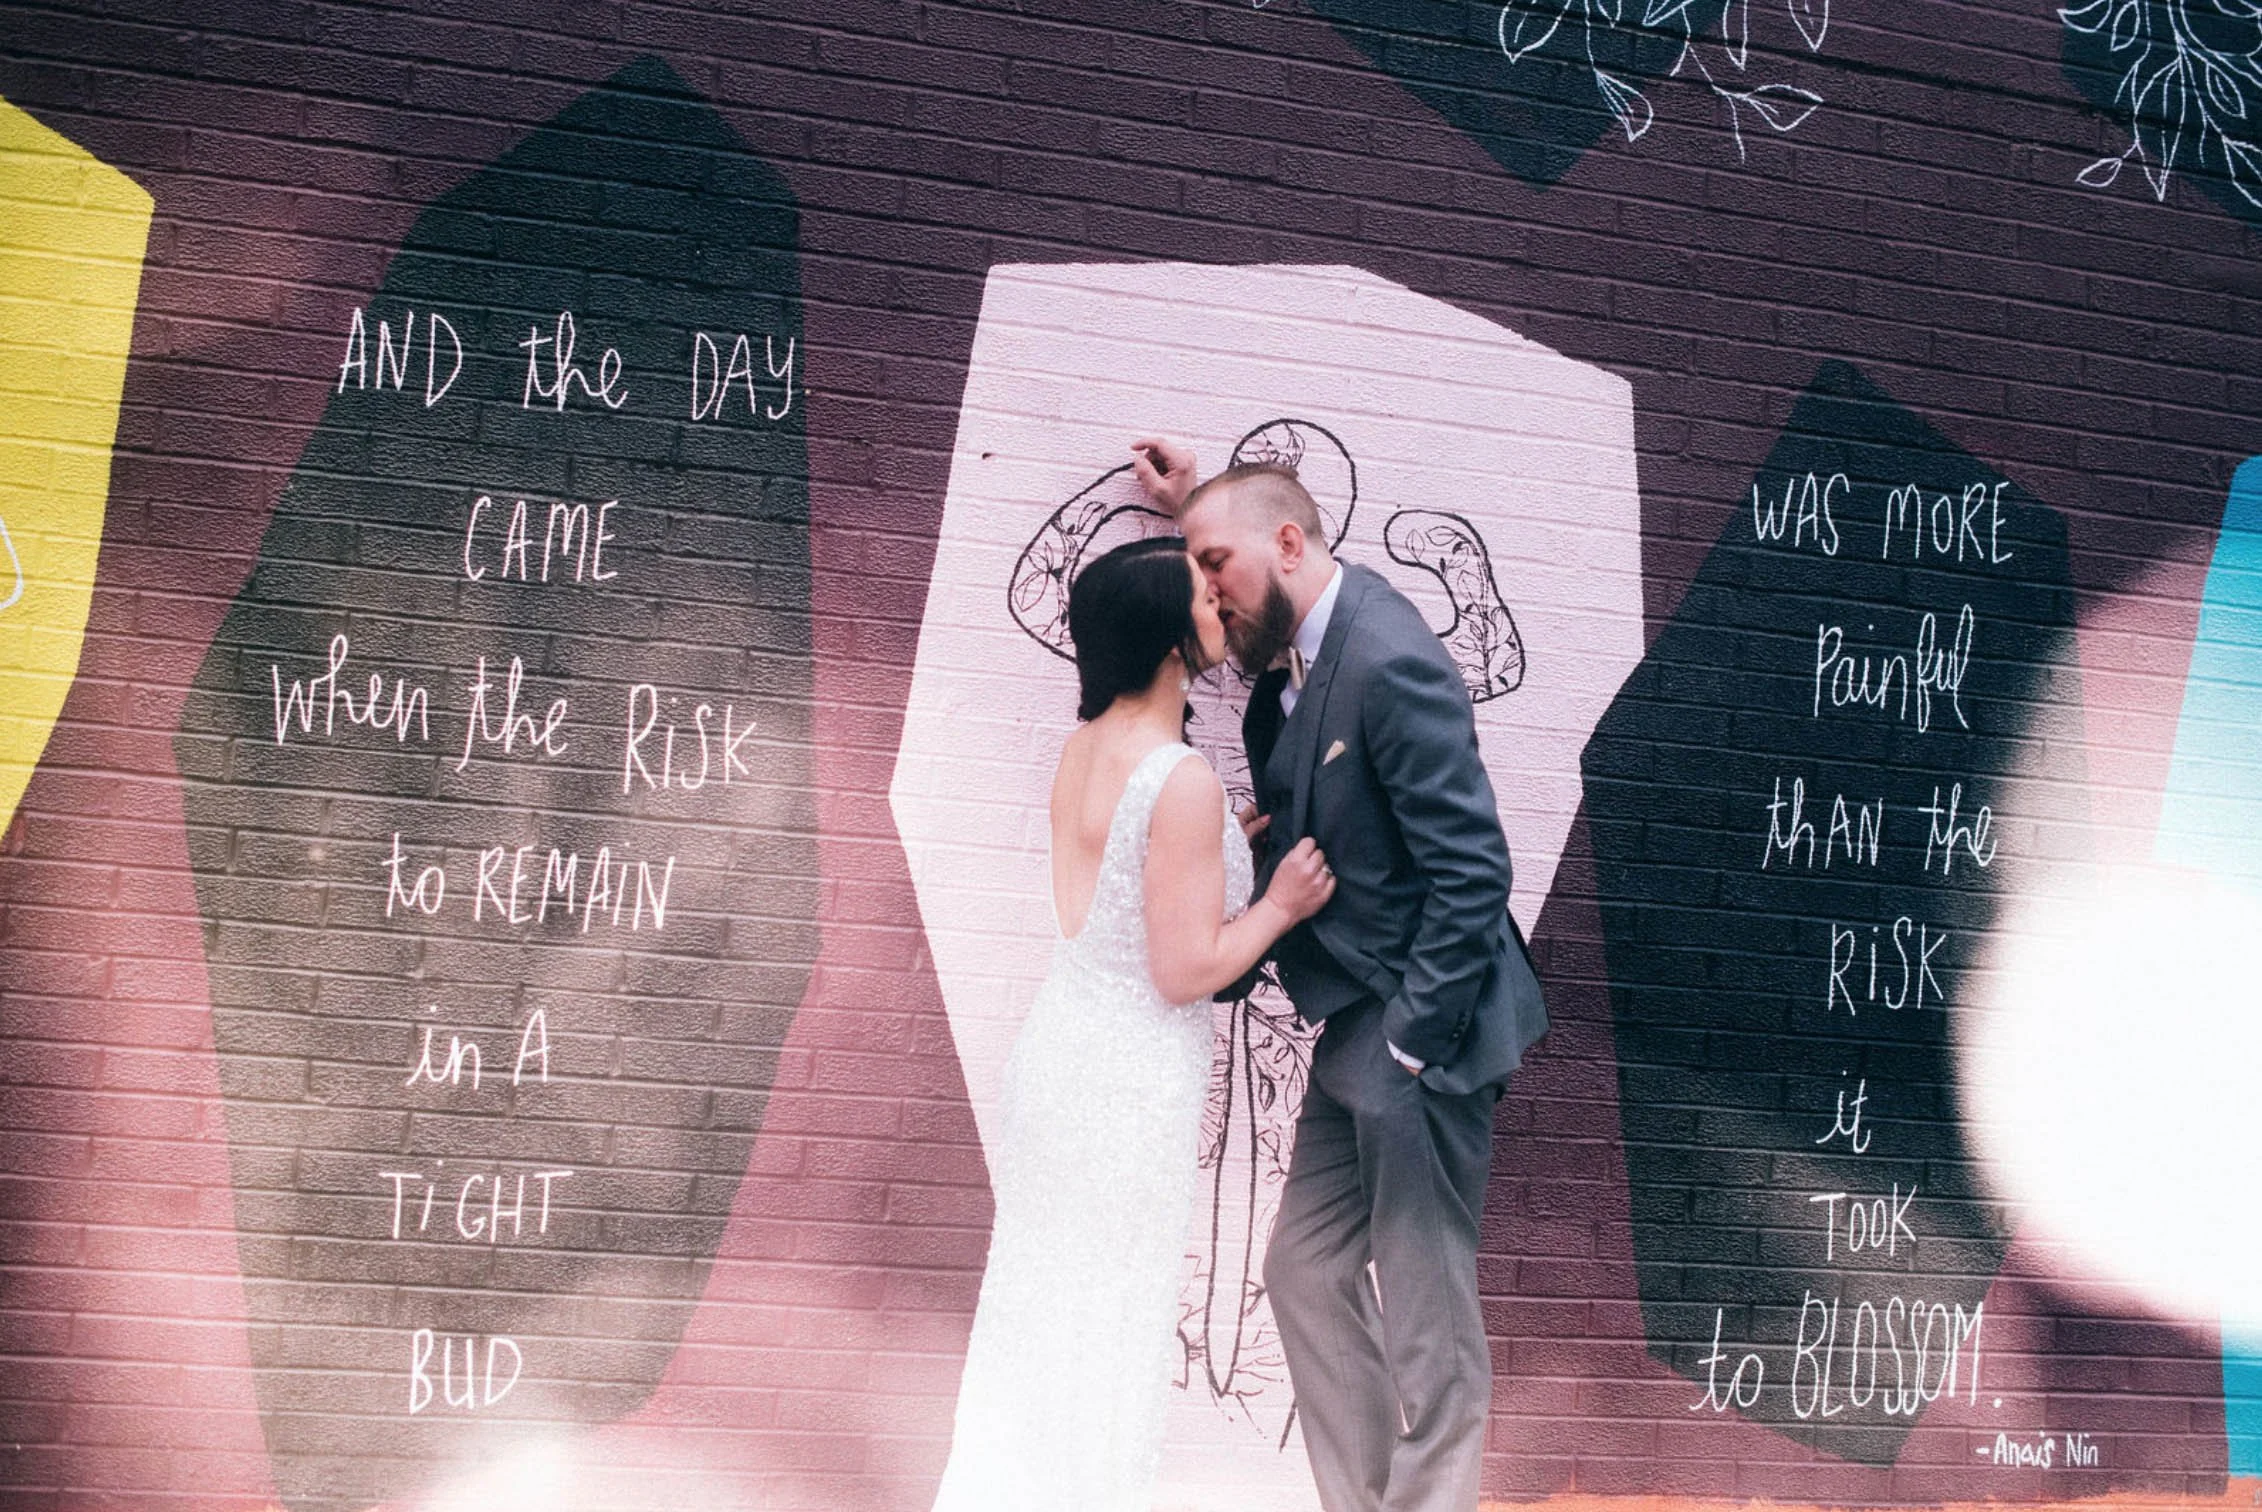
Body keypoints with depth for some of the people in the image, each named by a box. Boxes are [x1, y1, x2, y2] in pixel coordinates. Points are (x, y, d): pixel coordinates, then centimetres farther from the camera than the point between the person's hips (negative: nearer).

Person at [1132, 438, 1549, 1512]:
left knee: (1426, 1315, 0)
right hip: (1356, 1024, 10)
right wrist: (1193, 510, 17)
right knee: (1307, 1272, 16)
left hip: (1419, 1027, -10)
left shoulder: (1387, 659, -22)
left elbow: (1471, 869, -23)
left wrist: (1413, 1042, -20)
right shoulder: (1291, 652, 6)